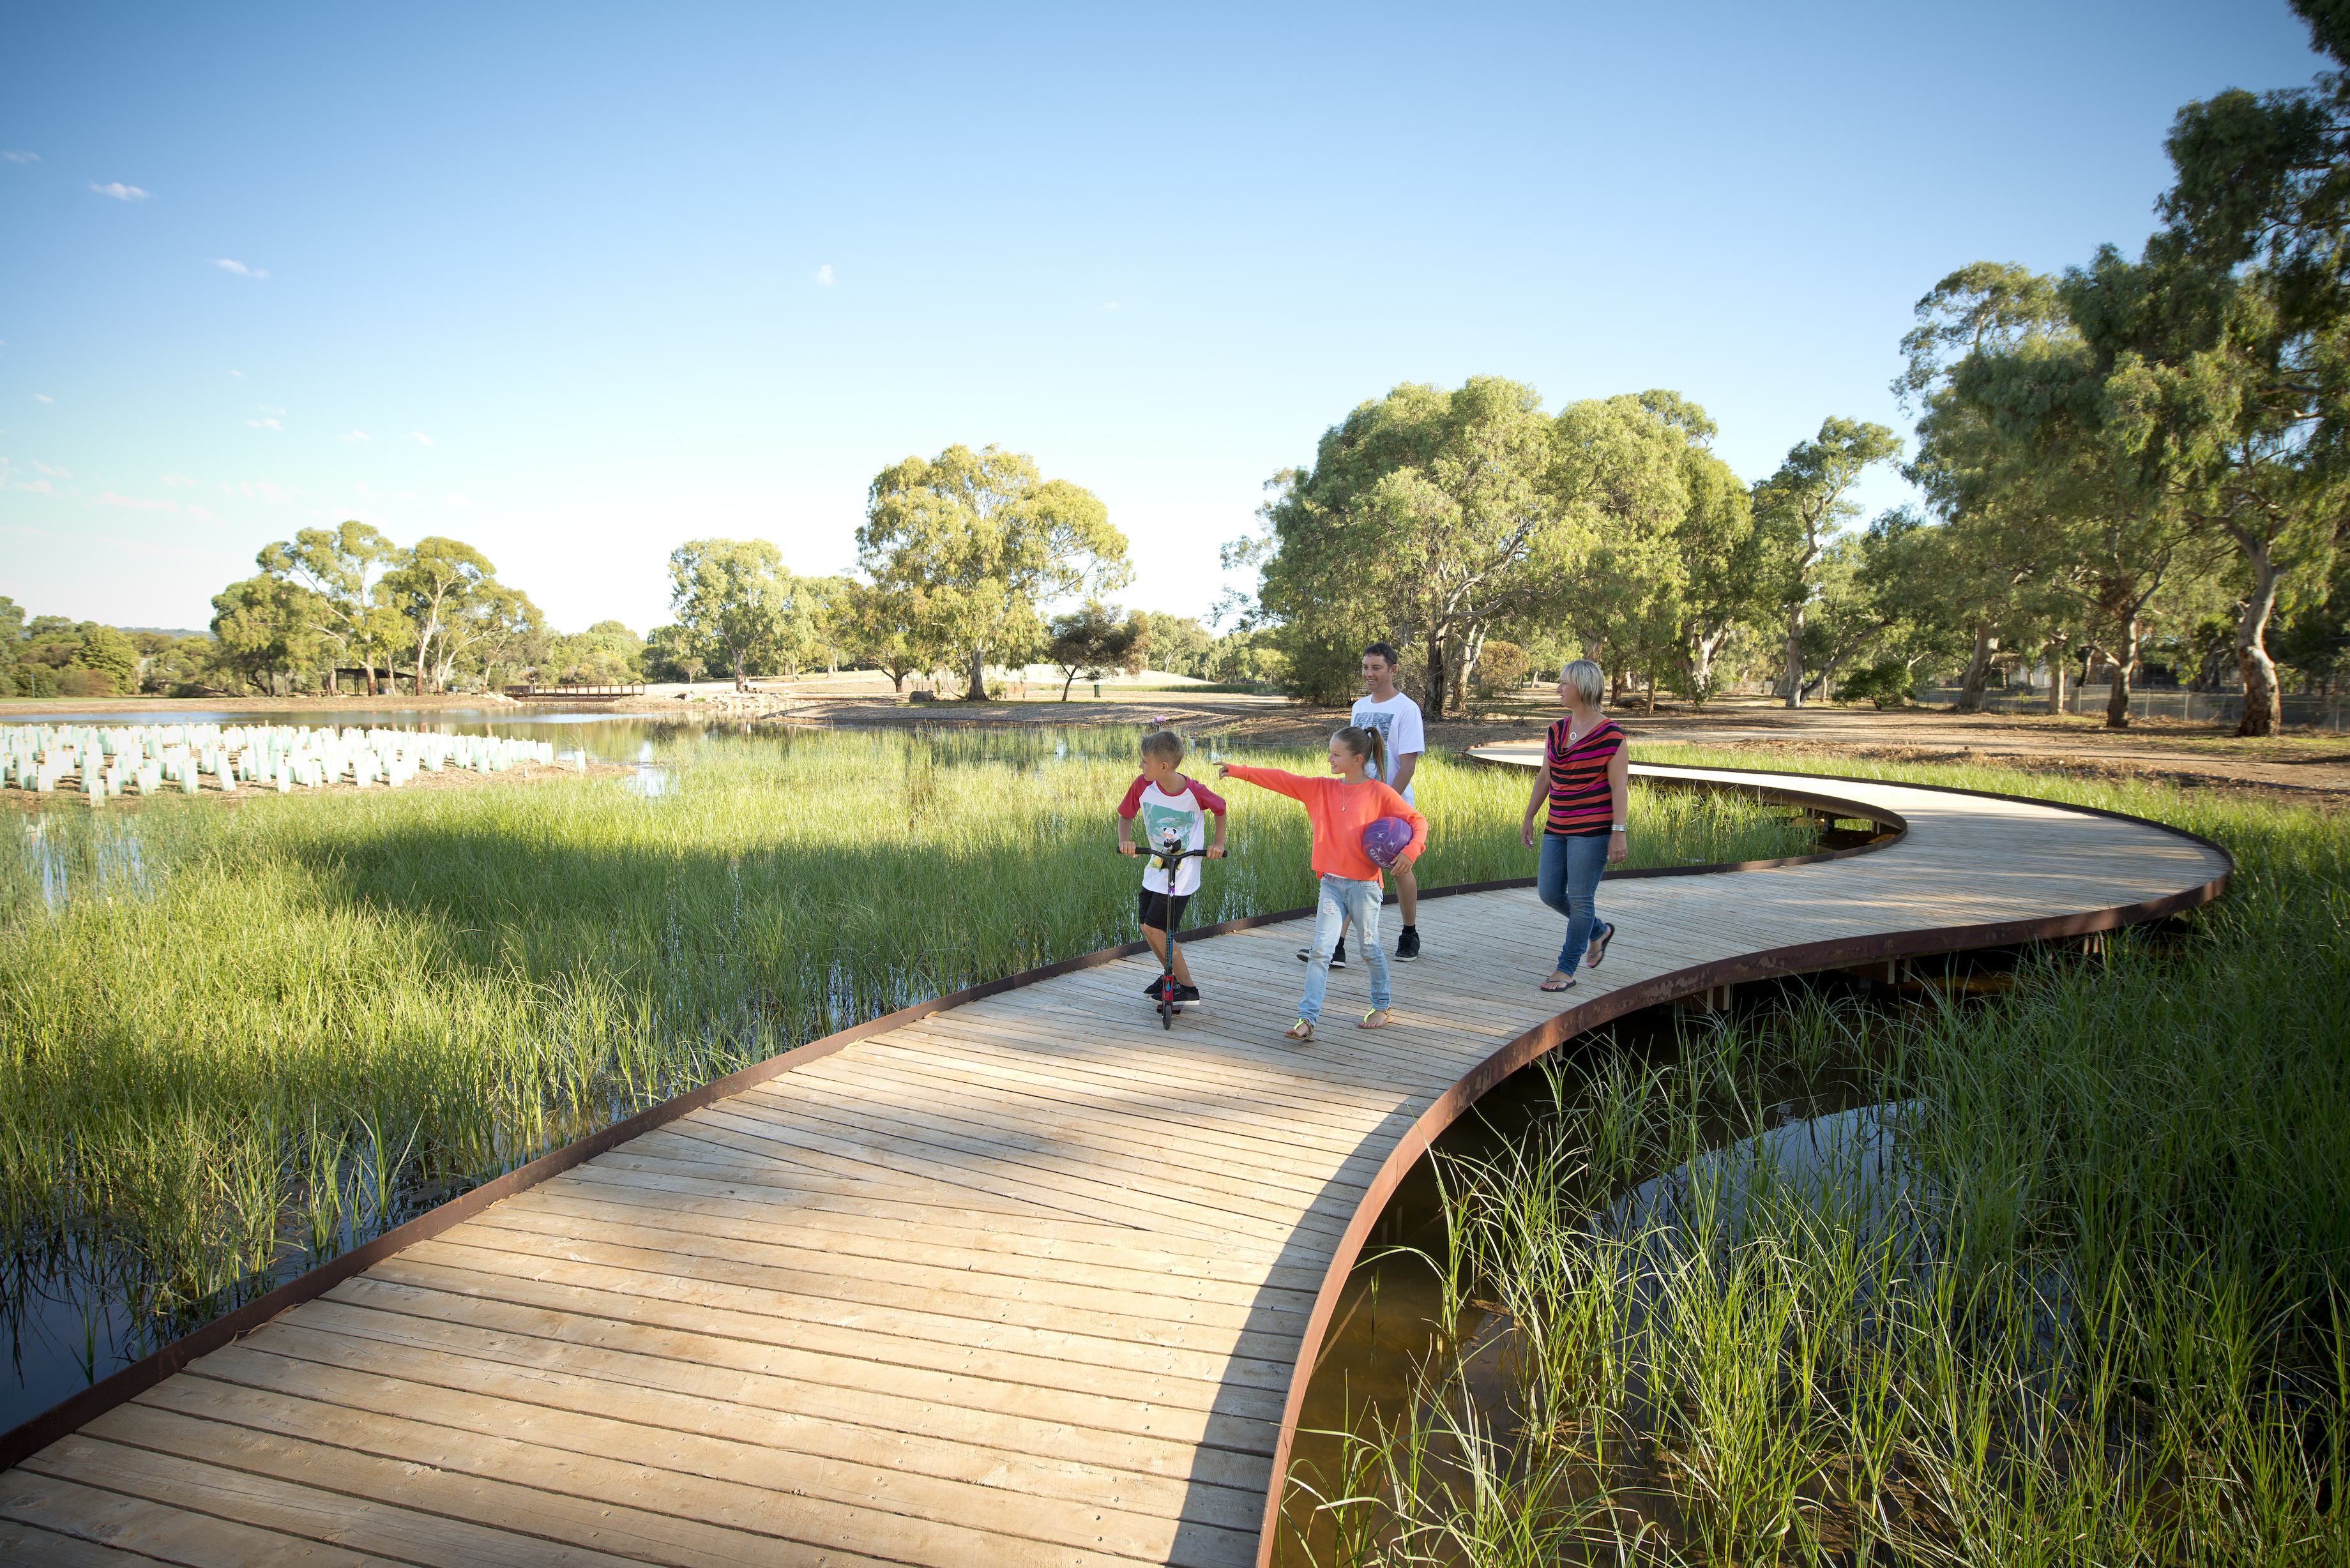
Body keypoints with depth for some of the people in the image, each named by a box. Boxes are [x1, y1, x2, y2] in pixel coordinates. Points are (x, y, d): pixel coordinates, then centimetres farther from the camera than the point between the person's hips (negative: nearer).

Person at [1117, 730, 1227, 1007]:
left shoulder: (1195, 792, -20)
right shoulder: (1142, 785, -12)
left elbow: (1220, 808, 2)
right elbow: (1126, 816, 3)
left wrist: (1218, 843, -4)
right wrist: (1124, 840, -15)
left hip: (1182, 875, -5)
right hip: (1155, 869, 6)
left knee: (1155, 929, -10)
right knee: (1147, 928, 10)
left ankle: (1188, 988, 5)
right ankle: (1170, 974, 36)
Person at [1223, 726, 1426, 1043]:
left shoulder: (1380, 794, -7)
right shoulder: (1320, 788, 5)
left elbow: (1418, 821, -3)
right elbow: (1281, 779, 2)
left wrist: (1411, 851, -21)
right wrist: (1238, 771, -2)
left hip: (1365, 885, -3)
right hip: (1332, 884, 3)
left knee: (1370, 948, 11)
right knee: (1320, 951, -4)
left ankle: (1383, 1005, 33)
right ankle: (1307, 1019, -7)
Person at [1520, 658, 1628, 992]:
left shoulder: (1610, 734, -11)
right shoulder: (1557, 730, 9)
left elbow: (1619, 785, -12)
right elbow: (1544, 778, 16)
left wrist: (1618, 832, -16)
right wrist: (1528, 817, 16)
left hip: (1593, 829, -7)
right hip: (1557, 827, 7)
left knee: (1580, 898, -2)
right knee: (1548, 893, 9)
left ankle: (1567, 968, 9)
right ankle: (1599, 931, 33)